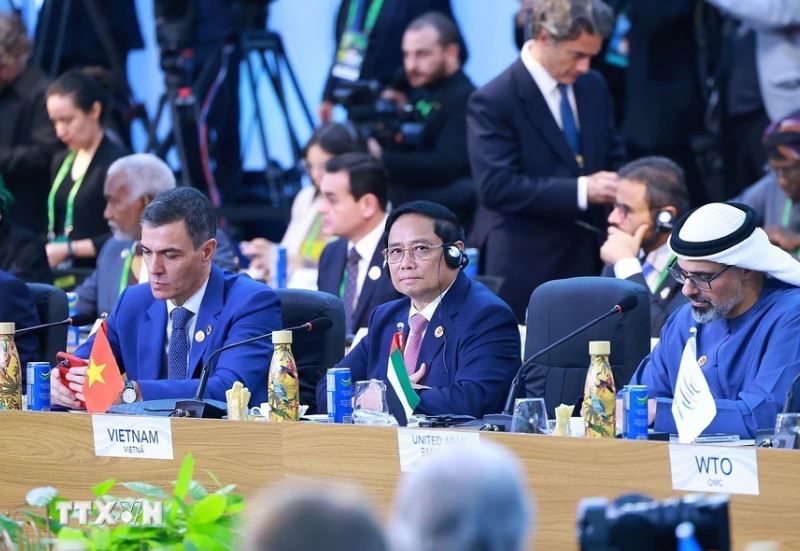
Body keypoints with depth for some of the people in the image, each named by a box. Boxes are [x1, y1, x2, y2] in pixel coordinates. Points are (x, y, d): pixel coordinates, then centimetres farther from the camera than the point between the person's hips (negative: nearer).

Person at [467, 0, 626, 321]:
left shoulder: (593, 87, 9)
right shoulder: (493, 102, -13)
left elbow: (613, 158, 19)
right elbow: (496, 186, -20)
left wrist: (620, 187, -6)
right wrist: (580, 191, -26)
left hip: (589, 258, 6)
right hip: (524, 268, -6)